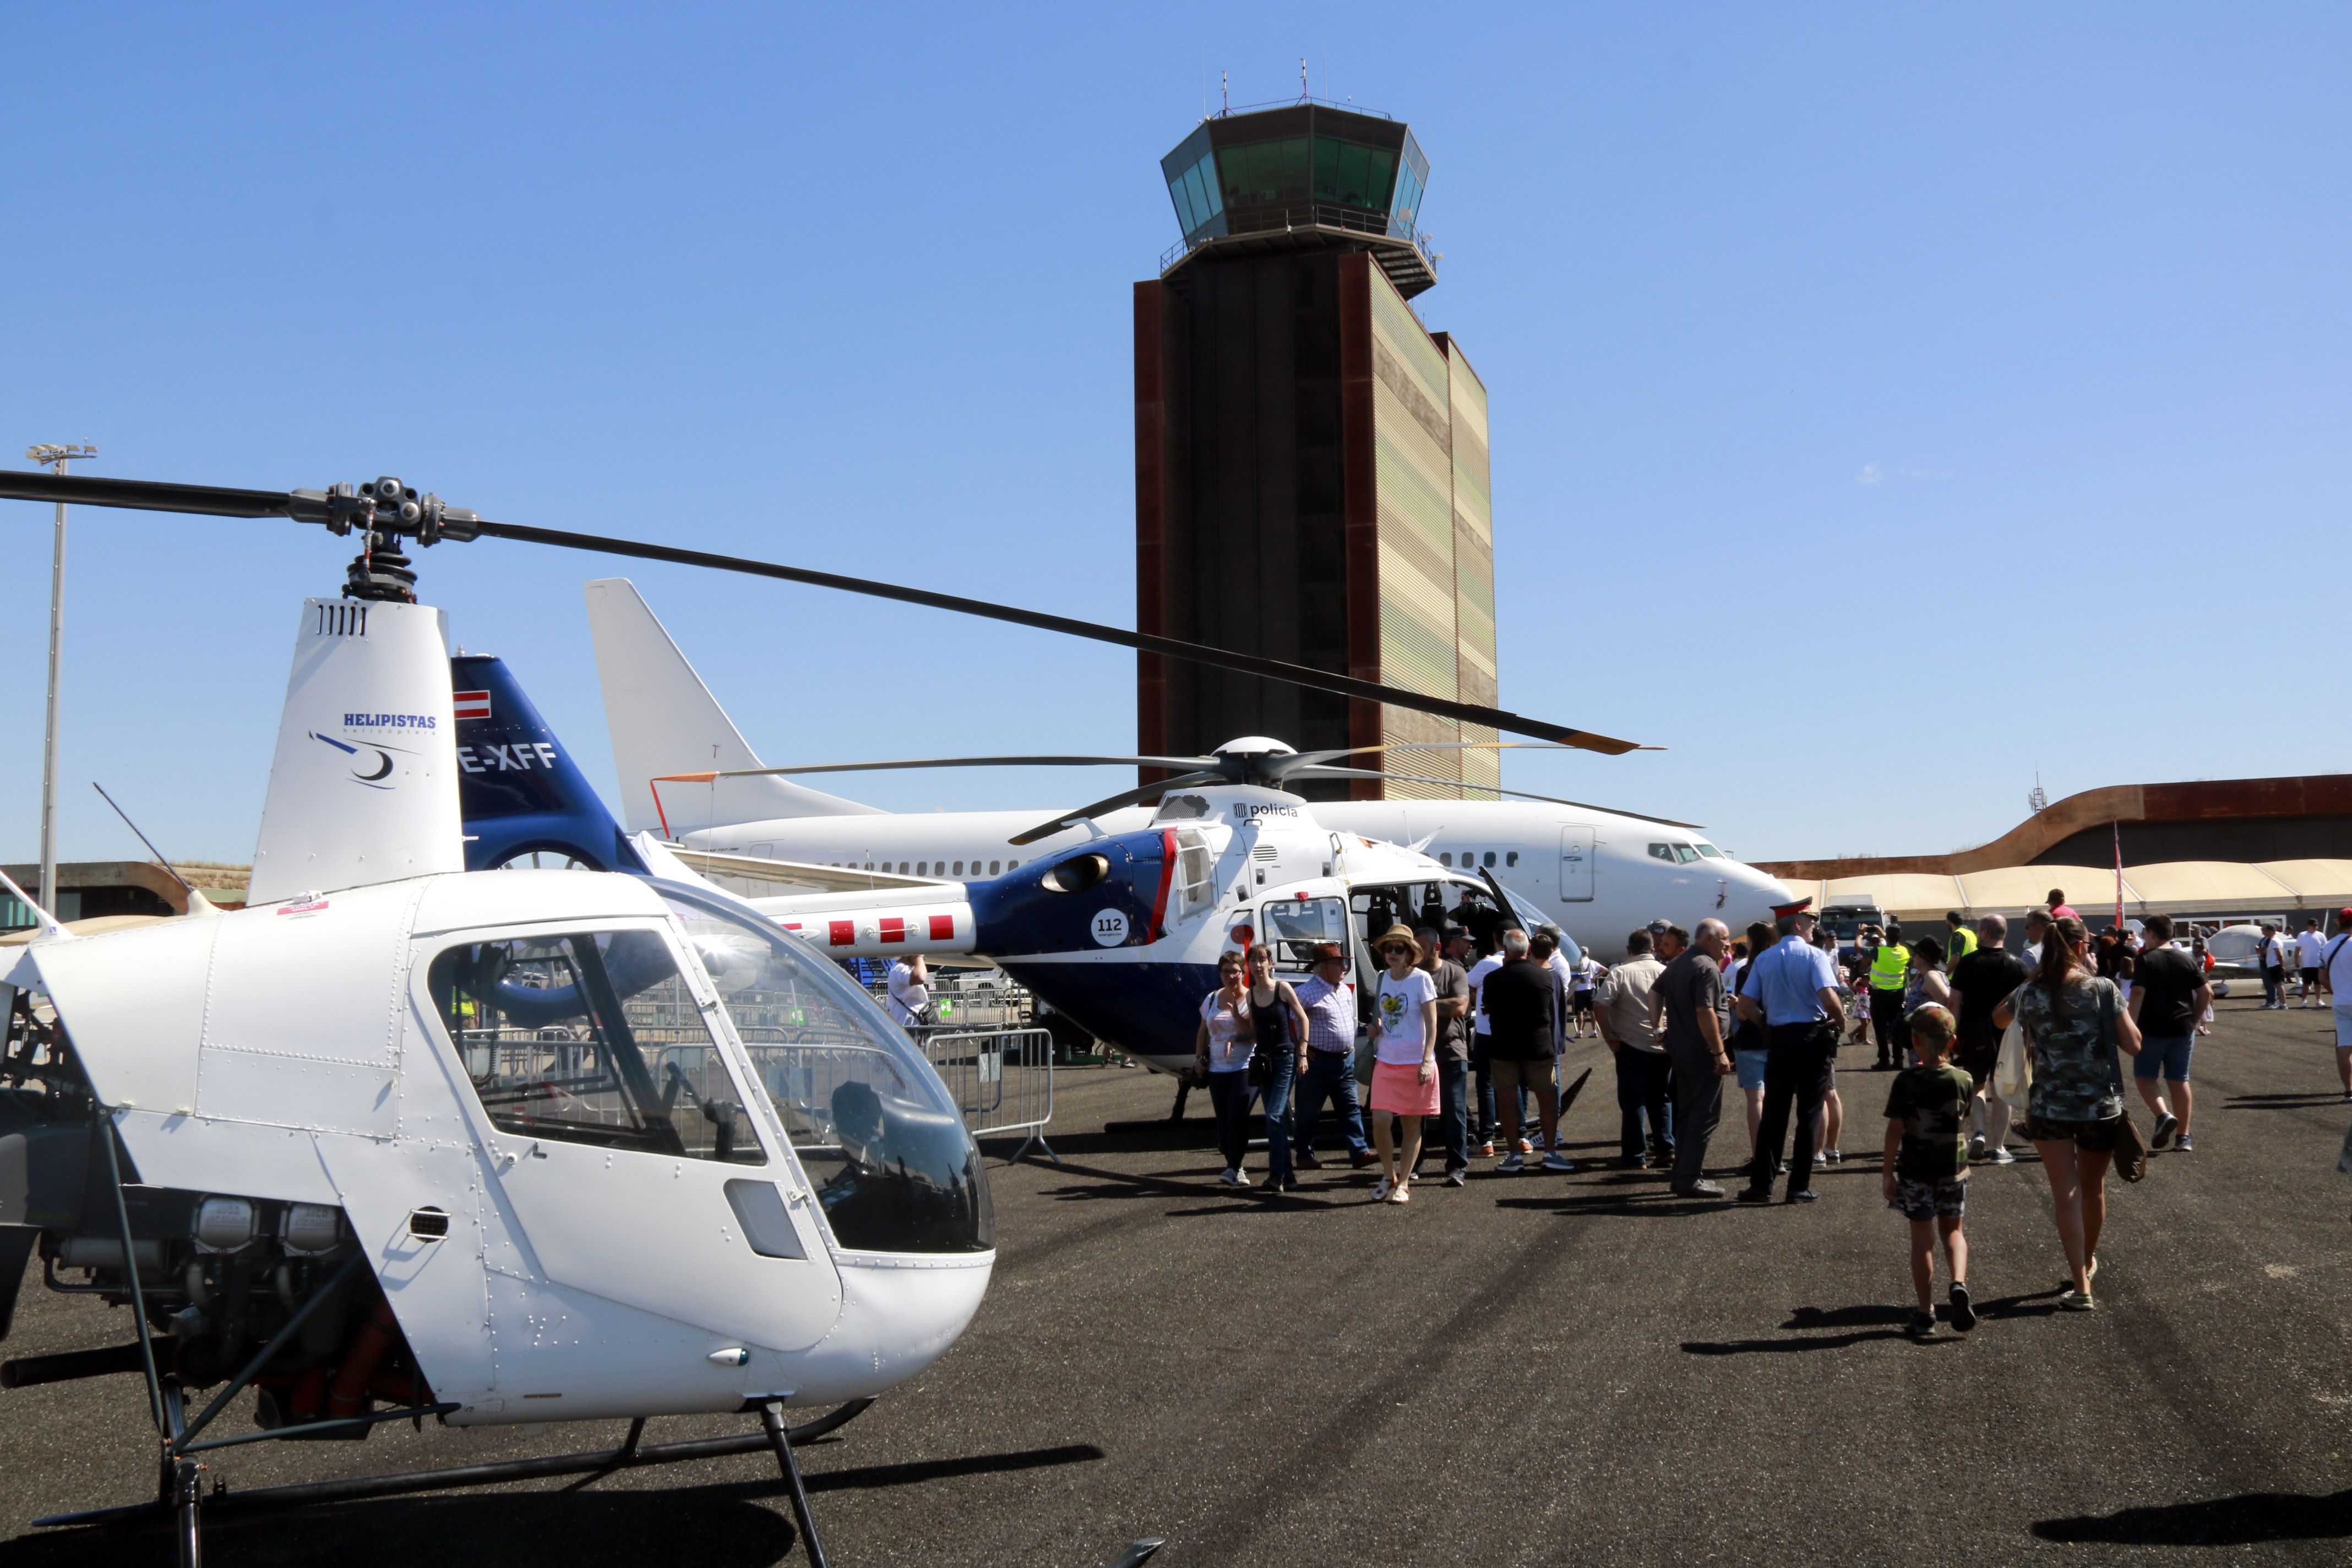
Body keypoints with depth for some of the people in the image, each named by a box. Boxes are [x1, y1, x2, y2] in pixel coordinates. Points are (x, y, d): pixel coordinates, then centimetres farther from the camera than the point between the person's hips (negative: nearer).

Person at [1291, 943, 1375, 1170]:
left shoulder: (1346, 990, 12)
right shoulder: (1308, 992, -15)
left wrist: (1350, 1048, 17)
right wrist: (1301, 1048, -13)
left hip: (1346, 1059, 7)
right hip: (1319, 1061, -7)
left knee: (1350, 1108, 6)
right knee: (1310, 1111, 3)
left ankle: (1359, 1152, 6)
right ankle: (1305, 1156, 12)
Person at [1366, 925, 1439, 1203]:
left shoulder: (1421, 980, -7)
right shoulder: (1382, 979, 7)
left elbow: (1431, 1024, -8)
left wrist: (1426, 1061, -17)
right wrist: (1374, 1027, 1)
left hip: (1416, 1063, -4)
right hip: (1386, 1062, 4)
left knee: (1412, 1125, 4)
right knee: (1380, 1121, -7)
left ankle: (1403, 1183, 13)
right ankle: (1389, 1175, 13)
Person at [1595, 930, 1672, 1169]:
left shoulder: (1621, 973, -8)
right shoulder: (1666, 972, 3)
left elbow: (1600, 1004, -17)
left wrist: (1609, 1036, -9)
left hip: (1632, 1046, -3)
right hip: (1662, 1047, 3)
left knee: (1633, 1102, 3)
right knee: (1659, 1100, 16)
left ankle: (1634, 1156, 5)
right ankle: (1666, 1149, 11)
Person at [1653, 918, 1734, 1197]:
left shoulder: (1678, 963, 13)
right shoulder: (1707, 968, -18)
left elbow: (1656, 991, 23)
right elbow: (1705, 1012, -25)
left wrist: (1656, 1025, 21)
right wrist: (1720, 1052, -23)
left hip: (1679, 1050, 10)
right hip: (1702, 1054, -10)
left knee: (1686, 1114, 16)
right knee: (1705, 1116, -4)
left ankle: (1682, 1175, 22)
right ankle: (1690, 1179, -4)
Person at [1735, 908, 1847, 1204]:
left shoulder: (1764, 959, 6)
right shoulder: (1814, 956, -7)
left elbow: (1746, 1007, 1)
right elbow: (1829, 999, -20)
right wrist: (1840, 1022, -2)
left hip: (1779, 1039, 4)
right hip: (1813, 1038, -4)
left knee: (1773, 1114, 9)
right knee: (1808, 1114, 4)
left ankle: (1761, 1185, 9)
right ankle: (1800, 1187, 6)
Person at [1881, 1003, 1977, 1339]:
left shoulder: (1905, 1082, -14)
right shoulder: (1963, 1081, -7)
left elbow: (1895, 1130, -13)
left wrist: (1889, 1173, -5)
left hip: (1915, 1172, -2)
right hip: (1953, 1170, 2)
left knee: (1922, 1237, 5)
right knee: (1953, 1229, 20)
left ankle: (1926, 1313, 8)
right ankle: (1959, 1282, -5)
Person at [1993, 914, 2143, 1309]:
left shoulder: (2031, 993, -6)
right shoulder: (2102, 989, -11)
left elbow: (1999, 1018, 16)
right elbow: (2133, 1045, -9)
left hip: (2048, 1106, 0)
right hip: (2101, 1105, 1)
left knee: (2066, 1193, 1)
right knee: (2093, 1188, 20)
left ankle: (2081, 1286, -6)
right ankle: (2087, 1262, 41)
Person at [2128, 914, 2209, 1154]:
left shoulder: (2145, 960, -9)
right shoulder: (2187, 960, 6)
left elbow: (2137, 994, -18)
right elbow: (2206, 993, 6)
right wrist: (2193, 1021, 16)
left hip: (2152, 1030, -4)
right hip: (2182, 1030, 5)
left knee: (2144, 1076, 9)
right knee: (2179, 1080, 10)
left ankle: (2164, 1115, -16)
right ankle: (2184, 1137, 10)